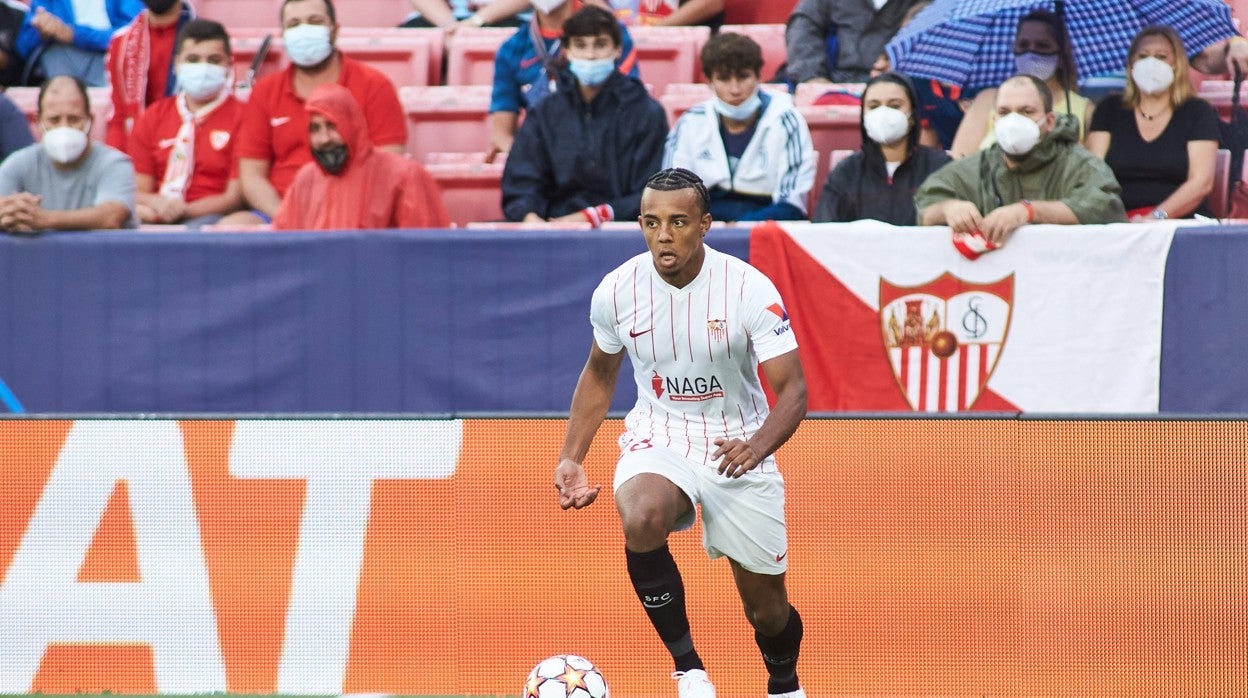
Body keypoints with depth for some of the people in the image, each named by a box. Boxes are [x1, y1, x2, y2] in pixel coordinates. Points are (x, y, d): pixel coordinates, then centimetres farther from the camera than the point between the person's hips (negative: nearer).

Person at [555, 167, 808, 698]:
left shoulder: (749, 289, -18)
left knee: (767, 609, 5)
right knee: (641, 519, -35)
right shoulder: (617, 290, -9)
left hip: (738, 448, -1)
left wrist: (758, 446, -36)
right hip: (658, 437, 1)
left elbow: (793, 389, -17)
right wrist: (571, 458, 4)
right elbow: (600, 373, 12)